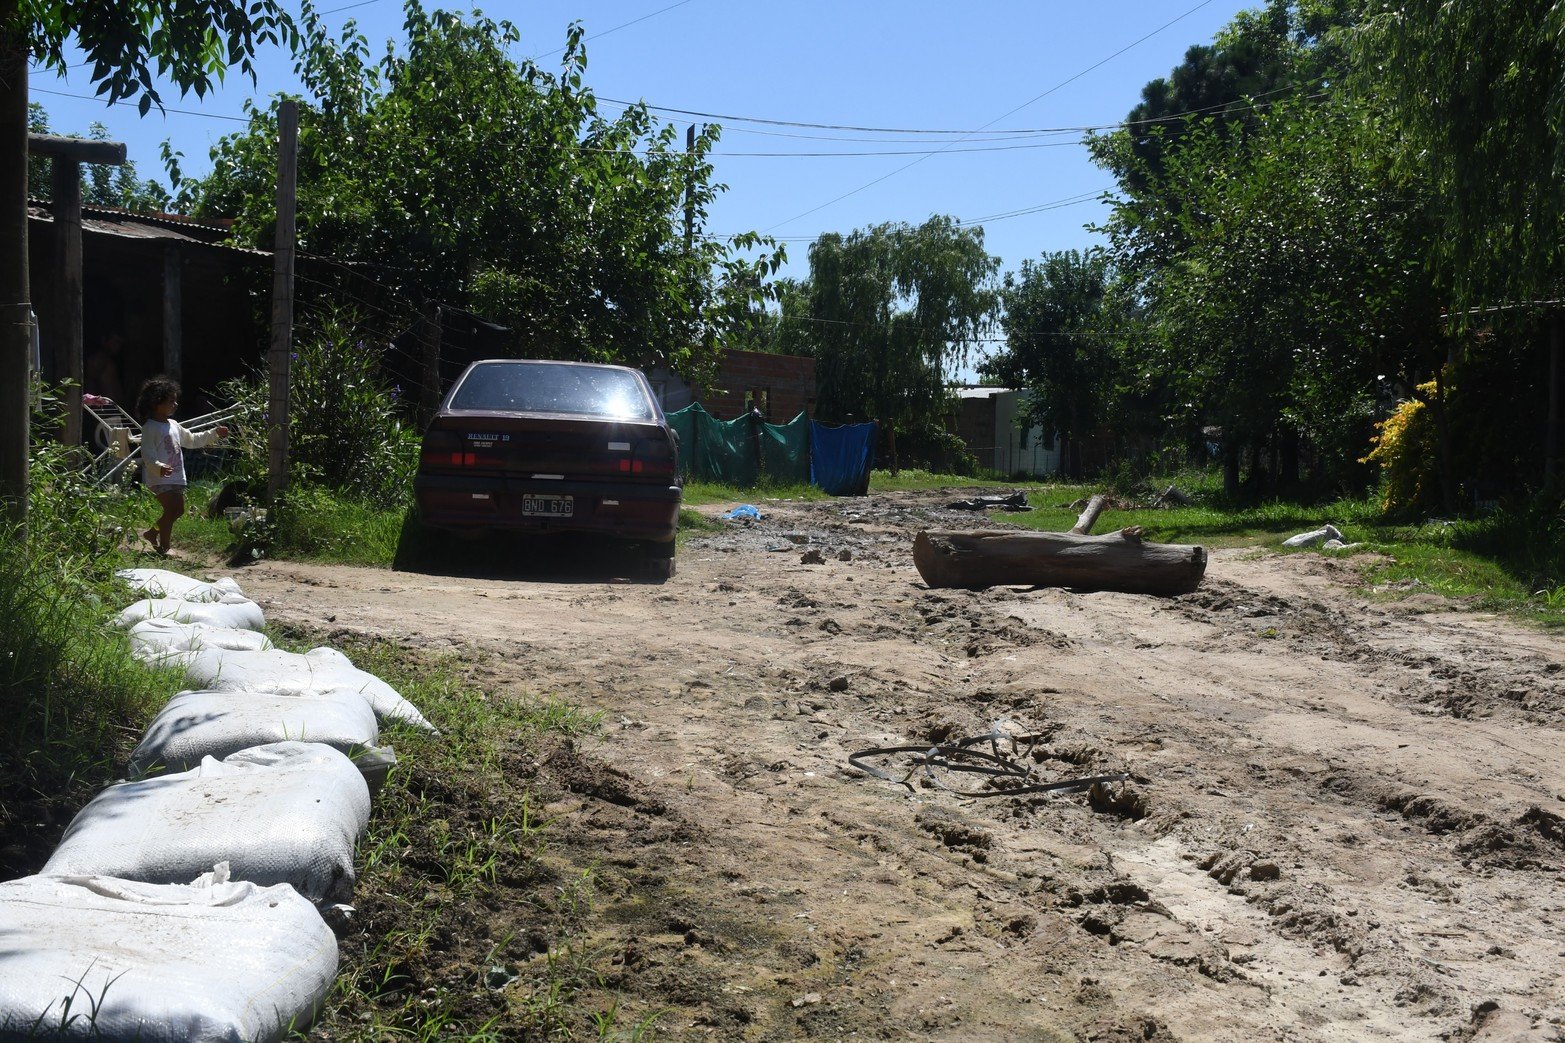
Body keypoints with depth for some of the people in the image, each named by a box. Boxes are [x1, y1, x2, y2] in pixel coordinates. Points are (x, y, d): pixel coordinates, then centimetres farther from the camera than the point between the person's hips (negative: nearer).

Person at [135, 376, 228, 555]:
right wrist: (159, 467, -38)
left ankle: (152, 533, 30)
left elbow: (192, 440, 28)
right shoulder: (150, 428, -12)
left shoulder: (174, 425, 15)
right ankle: (163, 547, -2)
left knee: (178, 510, 12)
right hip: (159, 478, -9)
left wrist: (214, 434, 22)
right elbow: (147, 454, -20)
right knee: (171, 509, -12)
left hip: (176, 477, 9)